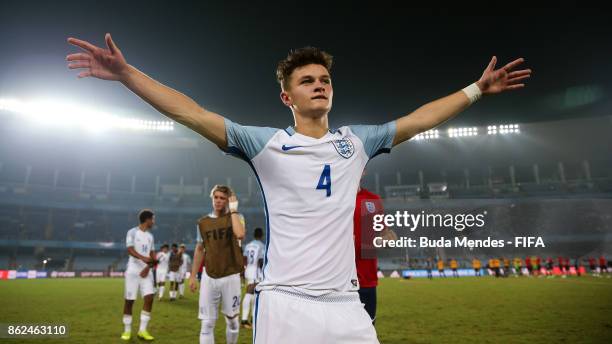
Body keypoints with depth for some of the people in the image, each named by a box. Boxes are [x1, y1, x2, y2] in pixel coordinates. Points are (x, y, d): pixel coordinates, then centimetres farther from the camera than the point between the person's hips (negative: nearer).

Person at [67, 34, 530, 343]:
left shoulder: (357, 142, 10)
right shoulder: (265, 144, -1)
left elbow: (420, 119, 16)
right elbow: (194, 115, -6)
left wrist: (477, 88, 19)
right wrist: (126, 73, -11)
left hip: (346, 303, 4)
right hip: (284, 304, -3)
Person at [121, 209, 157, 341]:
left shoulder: (150, 236, 15)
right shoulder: (132, 232, -3)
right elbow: (130, 250, -16)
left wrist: (148, 267, -5)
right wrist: (144, 258, -34)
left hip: (146, 271, 5)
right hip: (133, 271, -5)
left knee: (149, 297, -7)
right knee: (129, 300, 2)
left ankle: (142, 330, 0)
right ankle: (127, 330, 16)